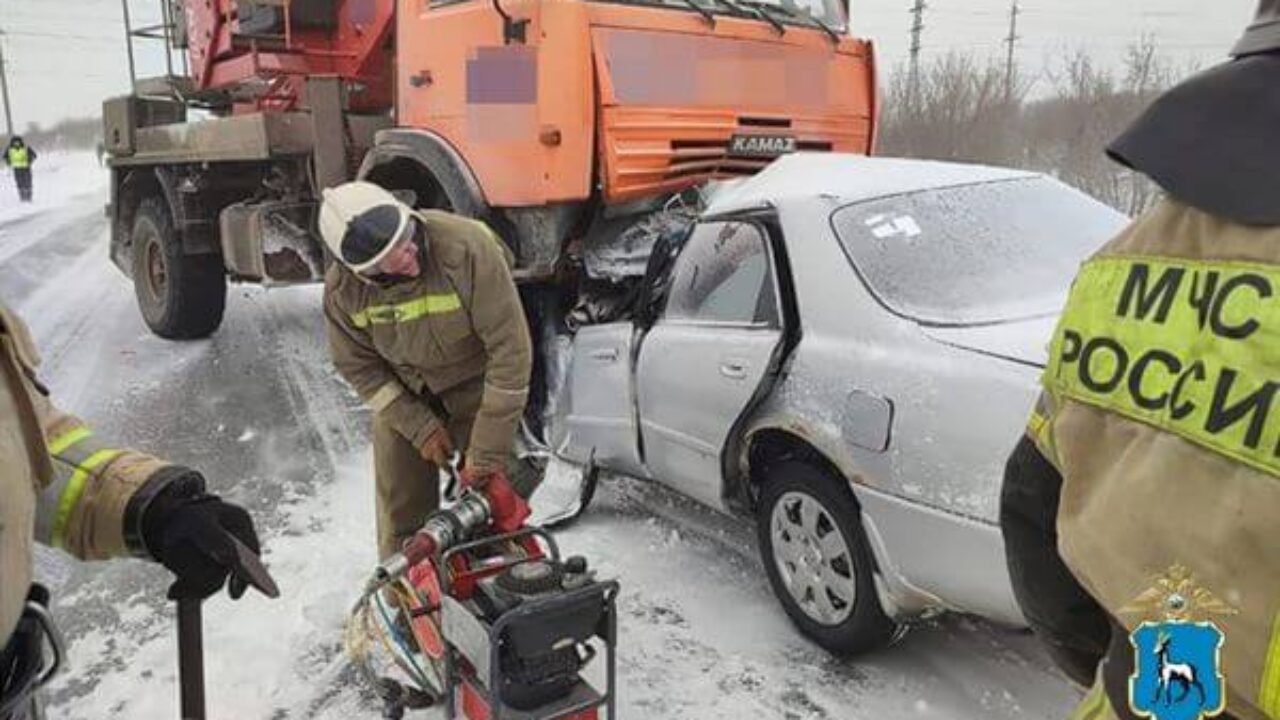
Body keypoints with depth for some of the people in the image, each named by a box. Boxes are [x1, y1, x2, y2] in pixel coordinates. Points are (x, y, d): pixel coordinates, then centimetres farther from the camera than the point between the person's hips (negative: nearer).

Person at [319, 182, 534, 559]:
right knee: (402, 515, 8)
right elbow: (357, 366, -4)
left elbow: (510, 347, -29)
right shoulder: (343, 288, -20)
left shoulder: (467, 248, -33)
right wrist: (418, 426, -12)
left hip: (475, 387, -2)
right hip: (402, 398, 3)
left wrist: (489, 450, -26)